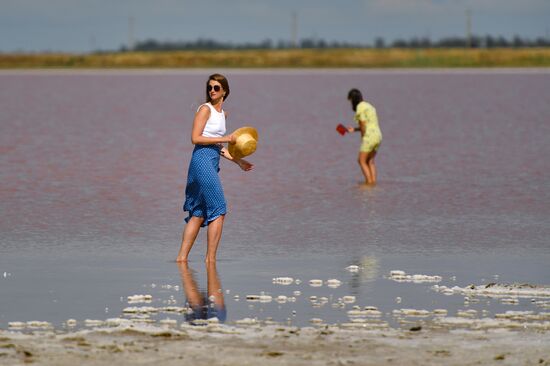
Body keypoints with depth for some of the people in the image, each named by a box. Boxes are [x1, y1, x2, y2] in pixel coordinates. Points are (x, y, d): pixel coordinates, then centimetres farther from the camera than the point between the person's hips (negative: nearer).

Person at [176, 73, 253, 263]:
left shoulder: (222, 113, 18)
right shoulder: (205, 109, -7)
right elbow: (195, 138, -14)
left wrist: (237, 161, 20)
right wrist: (225, 139, -14)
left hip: (212, 162, 9)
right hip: (202, 159, -9)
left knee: (199, 214, 9)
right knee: (218, 211, -9)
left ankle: (182, 257, 11)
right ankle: (210, 258, -5)